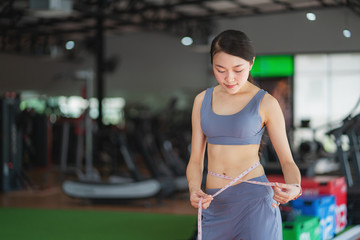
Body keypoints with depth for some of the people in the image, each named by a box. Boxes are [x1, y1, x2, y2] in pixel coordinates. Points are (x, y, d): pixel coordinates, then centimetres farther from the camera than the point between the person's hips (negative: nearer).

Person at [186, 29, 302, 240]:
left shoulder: (266, 104, -3)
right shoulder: (203, 100, 8)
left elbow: (288, 161, 0)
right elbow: (195, 161, 7)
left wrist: (294, 188, -22)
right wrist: (194, 191, -14)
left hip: (255, 199, -4)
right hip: (216, 205, 4)